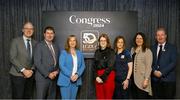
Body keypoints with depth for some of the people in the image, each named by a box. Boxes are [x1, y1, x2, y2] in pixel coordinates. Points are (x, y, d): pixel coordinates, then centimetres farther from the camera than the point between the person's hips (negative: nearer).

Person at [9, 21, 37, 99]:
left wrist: (31, 70, -6)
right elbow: (12, 58, -10)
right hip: (17, 75, -4)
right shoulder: (16, 41, -3)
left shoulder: (35, 43, 9)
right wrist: (23, 70, -16)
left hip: (30, 75, 4)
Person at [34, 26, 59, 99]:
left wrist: (56, 71, -1)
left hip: (53, 78, 6)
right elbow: (37, 63, -13)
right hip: (42, 78, -6)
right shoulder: (39, 46, -5)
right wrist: (48, 74, -15)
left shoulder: (55, 47, 15)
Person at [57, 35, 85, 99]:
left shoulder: (79, 53, 11)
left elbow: (83, 65, 7)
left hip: (76, 80, 4)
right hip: (65, 80, -4)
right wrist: (70, 75, -17)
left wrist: (77, 75, -9)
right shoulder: (64, 52, -1)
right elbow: (61, 66, -10)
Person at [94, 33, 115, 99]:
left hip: (108, 76, -4)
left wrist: (102, 77, -13)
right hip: (98, 76, 4)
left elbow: (110, 66, -11)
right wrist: (97, 77, -6)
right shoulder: (97, 52, 11)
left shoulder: (111, 52, -3)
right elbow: (95, 66, 8)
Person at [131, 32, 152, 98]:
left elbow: (148, 67, -11)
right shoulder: (132, 50, 11)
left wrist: (146, 79, -17)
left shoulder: (147, 51, -7)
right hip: (134, 79, 5)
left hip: (142, 80, -5)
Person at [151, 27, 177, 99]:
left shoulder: (172, 48, 2)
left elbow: (173, 63, -8)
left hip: (168, 79, -3)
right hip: (155, 79, 3)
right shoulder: (153, 48, 12)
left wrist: (162, 72, -15)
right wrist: (154, 71, -10)